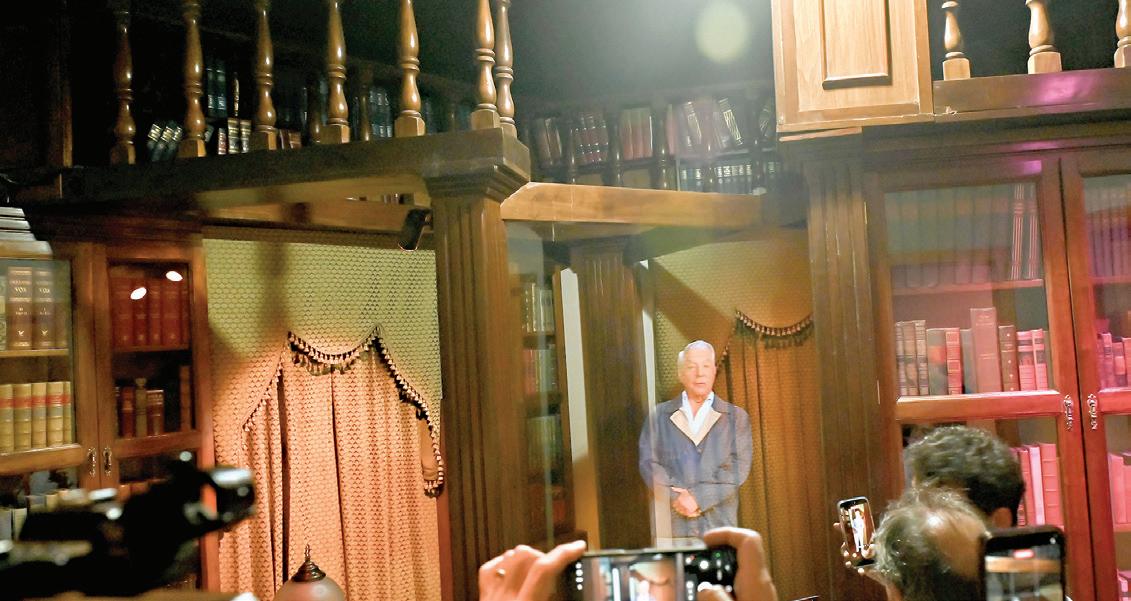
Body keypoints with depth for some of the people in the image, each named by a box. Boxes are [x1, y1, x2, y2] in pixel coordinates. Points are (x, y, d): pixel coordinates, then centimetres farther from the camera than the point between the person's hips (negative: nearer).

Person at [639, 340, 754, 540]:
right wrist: (677, 497, -10)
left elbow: (739, 468, 1)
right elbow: (648, 463, 5)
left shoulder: (736, 417, 12)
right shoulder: (660, 415, 14)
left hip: (719, 524, 0)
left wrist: (697, 497, -10)